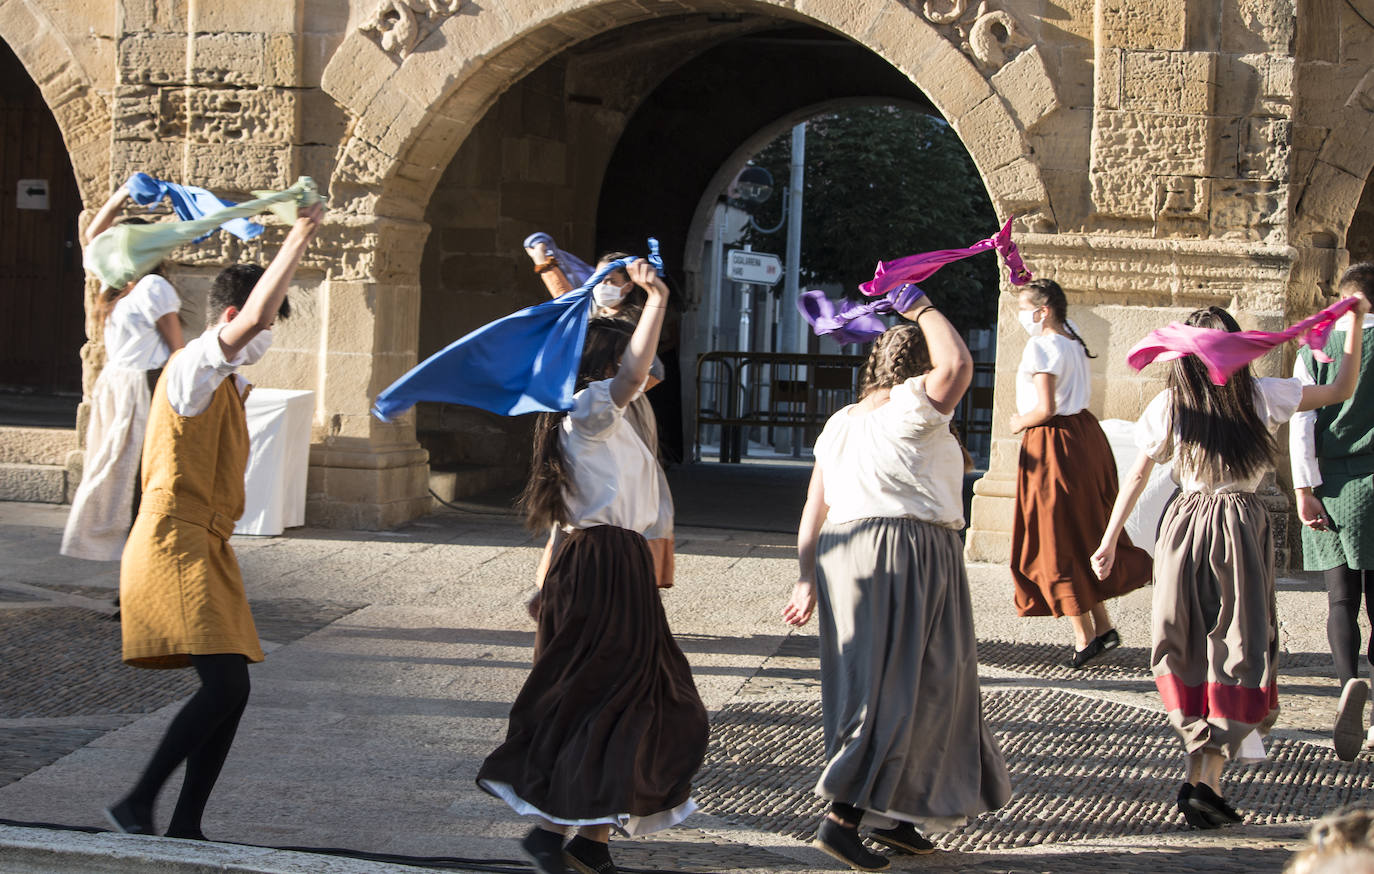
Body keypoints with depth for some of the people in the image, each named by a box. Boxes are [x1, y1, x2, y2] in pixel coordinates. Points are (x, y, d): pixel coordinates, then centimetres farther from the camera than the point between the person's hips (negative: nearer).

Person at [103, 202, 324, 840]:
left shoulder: (225, 380, 18)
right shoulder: (193, 368, -11)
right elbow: (253, 316, -24)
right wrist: (298, 238, -20)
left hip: (206, 548, 10)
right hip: (175, 545, -10)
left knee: (231, 693, 4)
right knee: (225, 686, -20)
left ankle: (185, 826, 7)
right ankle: (137, 806, -14)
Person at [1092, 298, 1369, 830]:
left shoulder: (1170, 405, 1)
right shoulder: (1259, 397, -3)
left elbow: (1138, 475, 8)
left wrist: (1110, 540, 16)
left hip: (1185, 522, 2)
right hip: (1242, 525, -2)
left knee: (1188, 646, 13)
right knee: (1238, 646, 2)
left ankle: (1199, 771, 9)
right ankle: (1207, 779, -9)